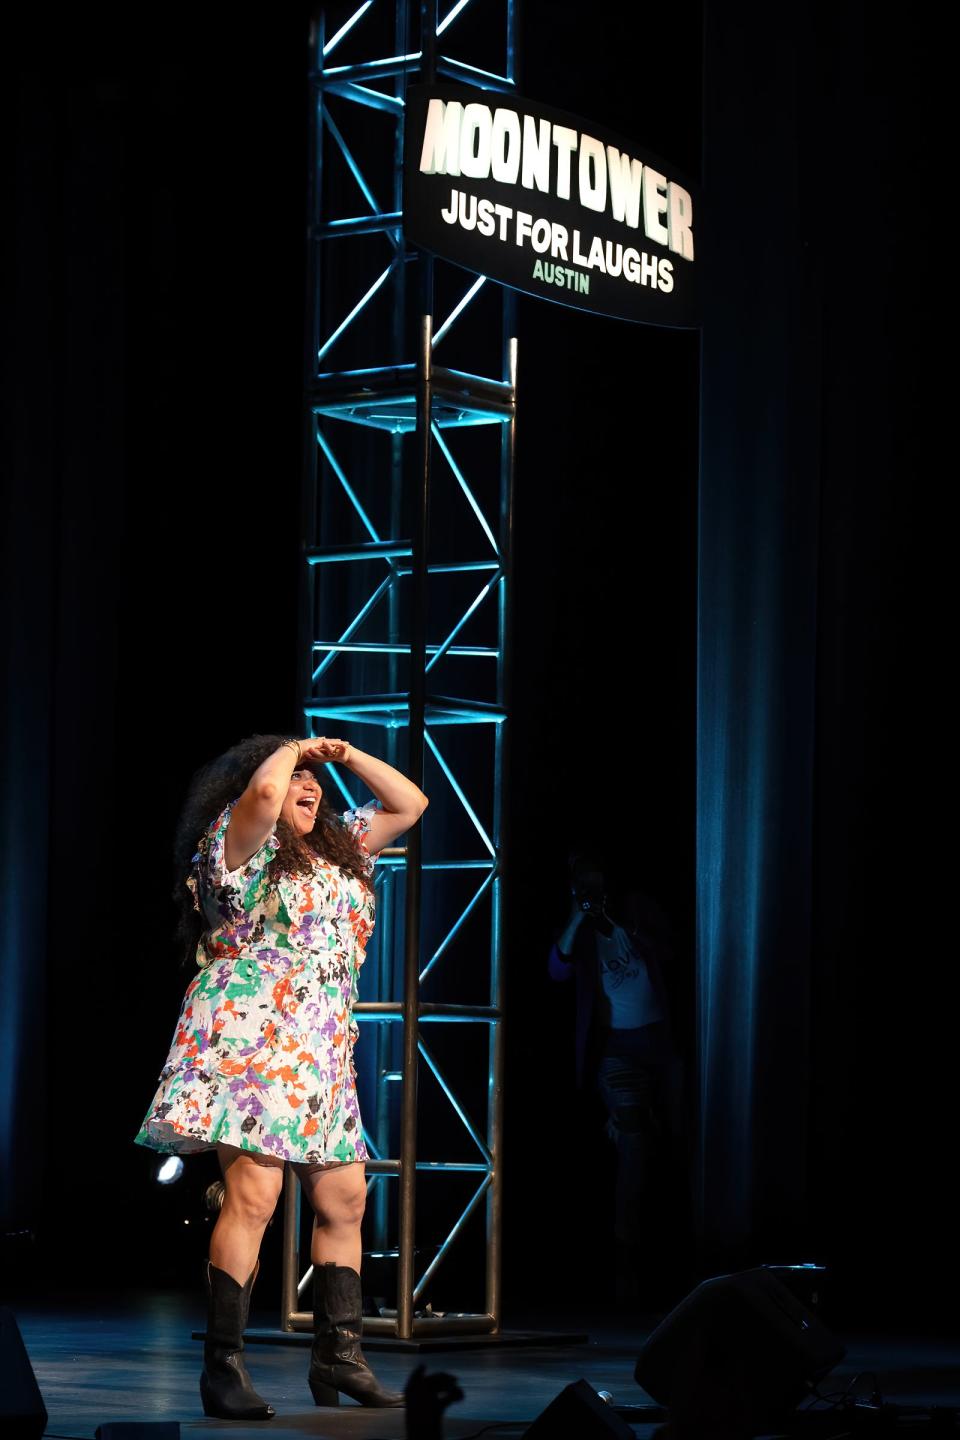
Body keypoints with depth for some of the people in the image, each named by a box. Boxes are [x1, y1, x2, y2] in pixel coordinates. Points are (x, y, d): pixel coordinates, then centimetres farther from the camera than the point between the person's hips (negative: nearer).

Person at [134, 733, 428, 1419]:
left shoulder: (337, 848, 20)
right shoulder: (240, 843, -2)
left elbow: (410, 803, 25)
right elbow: (264, 792, -24)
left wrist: (343, 754, 15)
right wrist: (291, 750, -3)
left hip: (322, 1054, 8)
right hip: (250, 1041, -8)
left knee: (344, 1198, 5)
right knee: (253, 1194, -16)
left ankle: (338, 1357, 11)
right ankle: (223, 1367, -15)